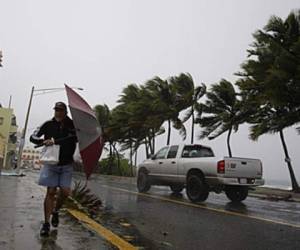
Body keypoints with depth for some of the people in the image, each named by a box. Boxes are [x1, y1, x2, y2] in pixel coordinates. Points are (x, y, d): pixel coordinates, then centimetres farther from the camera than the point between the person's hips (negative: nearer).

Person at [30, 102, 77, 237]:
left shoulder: (72, 125, -4)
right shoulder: (48, 124, -4)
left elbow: (74, 138, -16)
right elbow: (33, 137, -3)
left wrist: (55, 141, -24)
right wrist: (44, 141, -22)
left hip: (66, 165, 1)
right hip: (51, 163, -1)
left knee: (65, 192, -3)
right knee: (51, 191, -5)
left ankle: (55, 211, 26)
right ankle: (46, 223, 4)